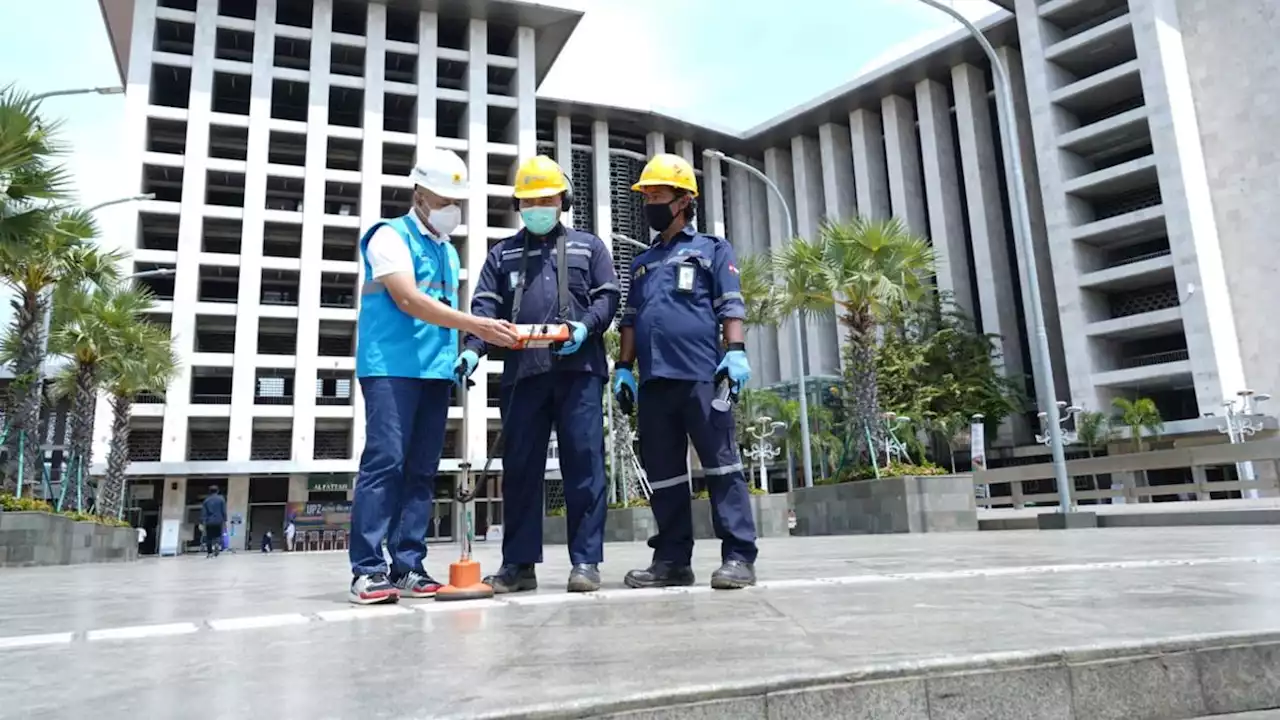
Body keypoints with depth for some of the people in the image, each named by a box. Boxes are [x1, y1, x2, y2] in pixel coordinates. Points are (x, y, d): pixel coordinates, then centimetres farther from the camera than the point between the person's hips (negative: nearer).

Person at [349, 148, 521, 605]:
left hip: (436, 372, 7)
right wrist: (477, 325, -21)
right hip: (392, 368, -7)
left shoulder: (448, 251, 21)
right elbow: (408, 300, -15)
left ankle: (407, 566, 7)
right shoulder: (391, 236, -1)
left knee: (422, 470, 4)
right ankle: (367, 569, -8)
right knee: (385, 462, -12)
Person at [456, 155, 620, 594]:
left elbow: (607, 296, 8)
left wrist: (585, 327, -13)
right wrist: (472, 349, -10)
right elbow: (485, 307, 9)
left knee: (583, 463, -3)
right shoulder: (502, 255, 20)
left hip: (579, 369, -1)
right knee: (520, 466, 3)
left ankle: (586, 560, 3)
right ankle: (518, 562, 11)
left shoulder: (589, 247, 18)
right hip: (522, 372, 2)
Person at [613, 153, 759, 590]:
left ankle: (738, 555, -5)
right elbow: (630, 319, 24)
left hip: (701, 374, -5)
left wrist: (736, 351, -12)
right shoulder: (642, 263, 27)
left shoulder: (711, 249, 12)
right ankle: (672, 558, 12)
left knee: (720, 462, -7)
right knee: (662, 471, 5)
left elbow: (730, 305, 2)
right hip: (653, 379, 6)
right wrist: (624, 366, 13)